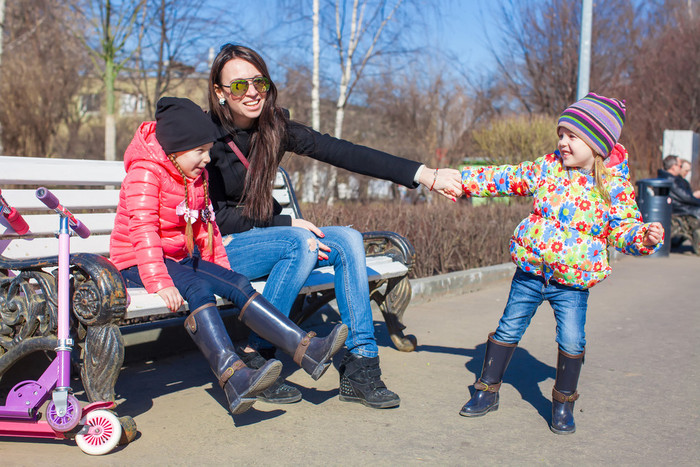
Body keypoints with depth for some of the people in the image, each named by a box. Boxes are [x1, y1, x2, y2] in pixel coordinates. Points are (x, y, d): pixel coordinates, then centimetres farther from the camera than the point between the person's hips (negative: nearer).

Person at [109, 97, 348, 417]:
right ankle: (233, 377, -52)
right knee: (198, 288, -33)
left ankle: (307, 349, -22)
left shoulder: (197, 177, 14)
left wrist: (223, 270, 11)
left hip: (182, 258, 7)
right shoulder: (145, 172, -13)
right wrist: (159, 282, -33)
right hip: (137, 265, -7)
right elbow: (143, 229, -24)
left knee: (238, 285, -14)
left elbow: (205, 225, 20)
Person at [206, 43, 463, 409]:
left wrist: (423, 175, -20)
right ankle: (256, 360, -19)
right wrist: (287, 224, -21)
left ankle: (359, 369, -13)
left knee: (347, 240, -15)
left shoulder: (274, 126, -2)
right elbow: (215, 216, -15)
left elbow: (341, 152, -12)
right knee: (300, 242, -30)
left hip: (266, 237, 6)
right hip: (219, 248, -6)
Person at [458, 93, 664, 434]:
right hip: (530, 271, 3)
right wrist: (463, 180, 7)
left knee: (572, 341, -7)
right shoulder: (547, 168, 1)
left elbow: (623, 230, -7)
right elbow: (505, 179, 8)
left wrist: (645, 237, -29)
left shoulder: (614, 187, -8)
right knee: (508, 331, 10)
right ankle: (488, 392, 27)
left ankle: (563, 403, 17)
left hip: (572, 281, -3)